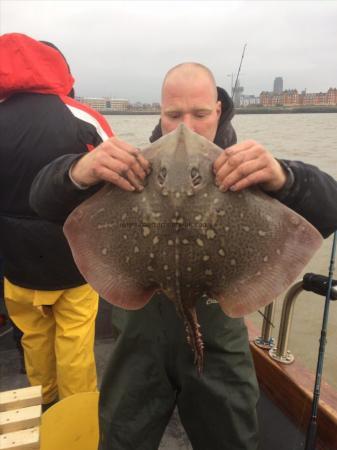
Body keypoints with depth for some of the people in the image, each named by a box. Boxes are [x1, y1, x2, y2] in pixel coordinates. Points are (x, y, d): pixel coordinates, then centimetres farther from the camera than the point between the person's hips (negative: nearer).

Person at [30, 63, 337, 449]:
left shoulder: (247, 170, -8)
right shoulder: (132, 168, -7)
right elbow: (44, 202, -13)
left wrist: (283, 179, -43)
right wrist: (78, 173, -37)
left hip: (217, 341, 0)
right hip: (141, 341, 1)